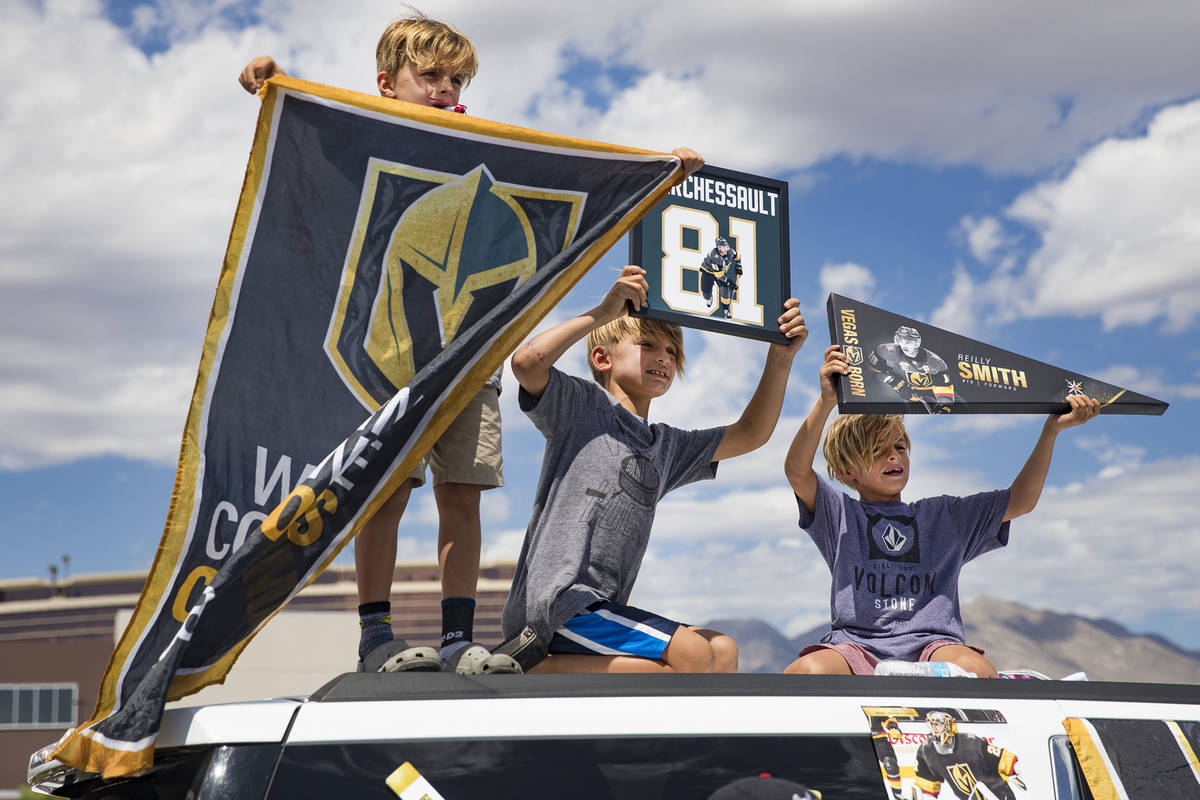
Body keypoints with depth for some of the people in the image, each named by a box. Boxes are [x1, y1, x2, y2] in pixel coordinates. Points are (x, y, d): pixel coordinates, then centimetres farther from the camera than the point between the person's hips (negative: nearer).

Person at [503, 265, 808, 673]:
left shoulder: (666, 446, 24)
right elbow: (527, 362, -18)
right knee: (692, 657, -18)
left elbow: (750, 433, 23)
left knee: (723, 654, 2)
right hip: (556, 604, -9)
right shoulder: (584, 405, 2)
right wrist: (603, 312, -14)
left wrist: (780, 357, 12)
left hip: (602, 610, 9)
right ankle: (533, 673, -14)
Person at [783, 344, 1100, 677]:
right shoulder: (840, 514, 15)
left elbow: (1020, 501, 19)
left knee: (976, 670, -36)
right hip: (857, 646, -2)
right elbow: (797, 471, -3)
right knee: (805, 671, -37)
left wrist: (1052, 428, 10)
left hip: (932, 643, 2)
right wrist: (826, 402, -17)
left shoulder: (944, 515, 25)